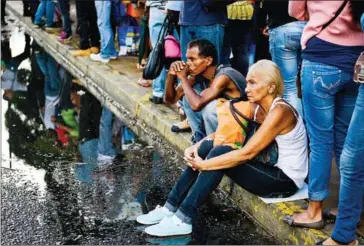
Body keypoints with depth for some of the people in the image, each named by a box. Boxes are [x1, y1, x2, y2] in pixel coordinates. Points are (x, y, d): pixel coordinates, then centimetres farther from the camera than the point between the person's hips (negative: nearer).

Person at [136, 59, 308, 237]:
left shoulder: (279, 112, -23)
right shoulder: (256, 107, 3)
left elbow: (247, 153, -28)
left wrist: (204, 165, -23)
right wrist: (196, 146, -12)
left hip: (286, 180, -8)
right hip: (270, 169, 8)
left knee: (219, 154, -24)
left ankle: (182, 220, -19)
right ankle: (171, 208, -2)